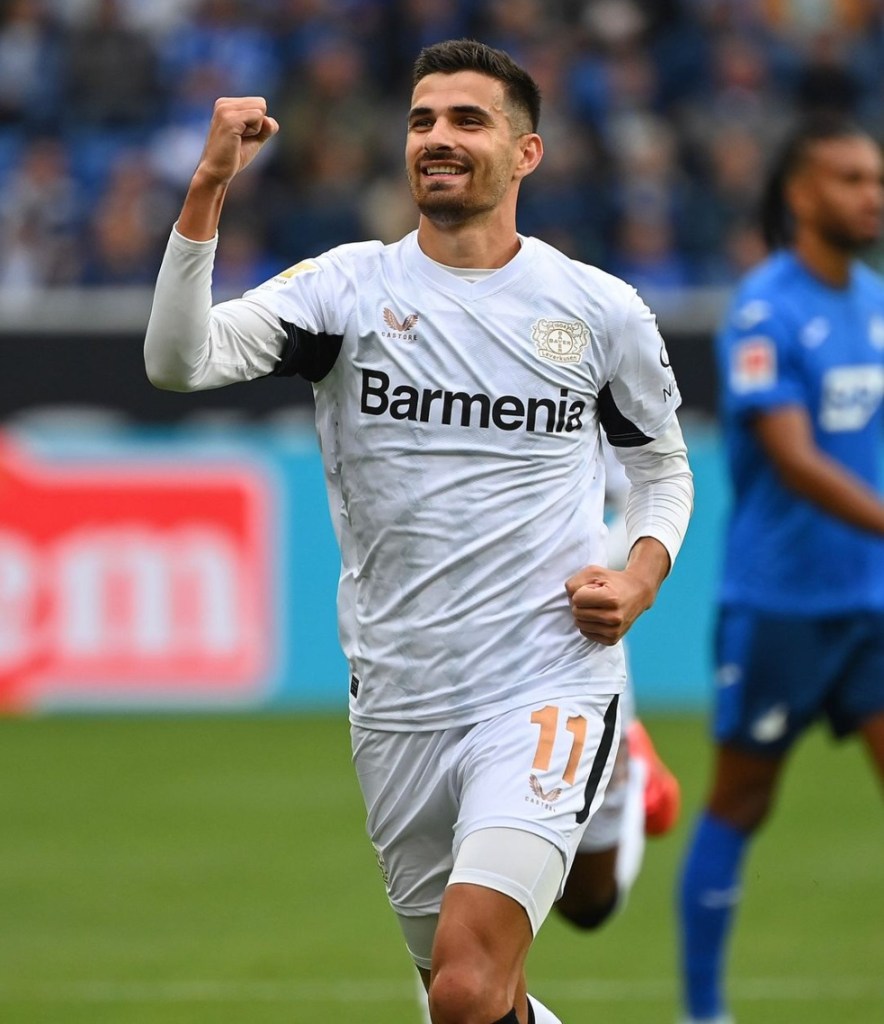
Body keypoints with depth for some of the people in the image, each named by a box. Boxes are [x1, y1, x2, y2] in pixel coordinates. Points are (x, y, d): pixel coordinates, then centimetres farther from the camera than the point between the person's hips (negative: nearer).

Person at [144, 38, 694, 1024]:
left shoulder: (602, 310, 3)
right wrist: (207, 189, -25)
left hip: (549, 691, -2)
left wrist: (642, 572, -1)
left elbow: (662, 464, 20)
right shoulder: (349, 286, 1)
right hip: (399, 703, 3)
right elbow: (179, 360, -14)